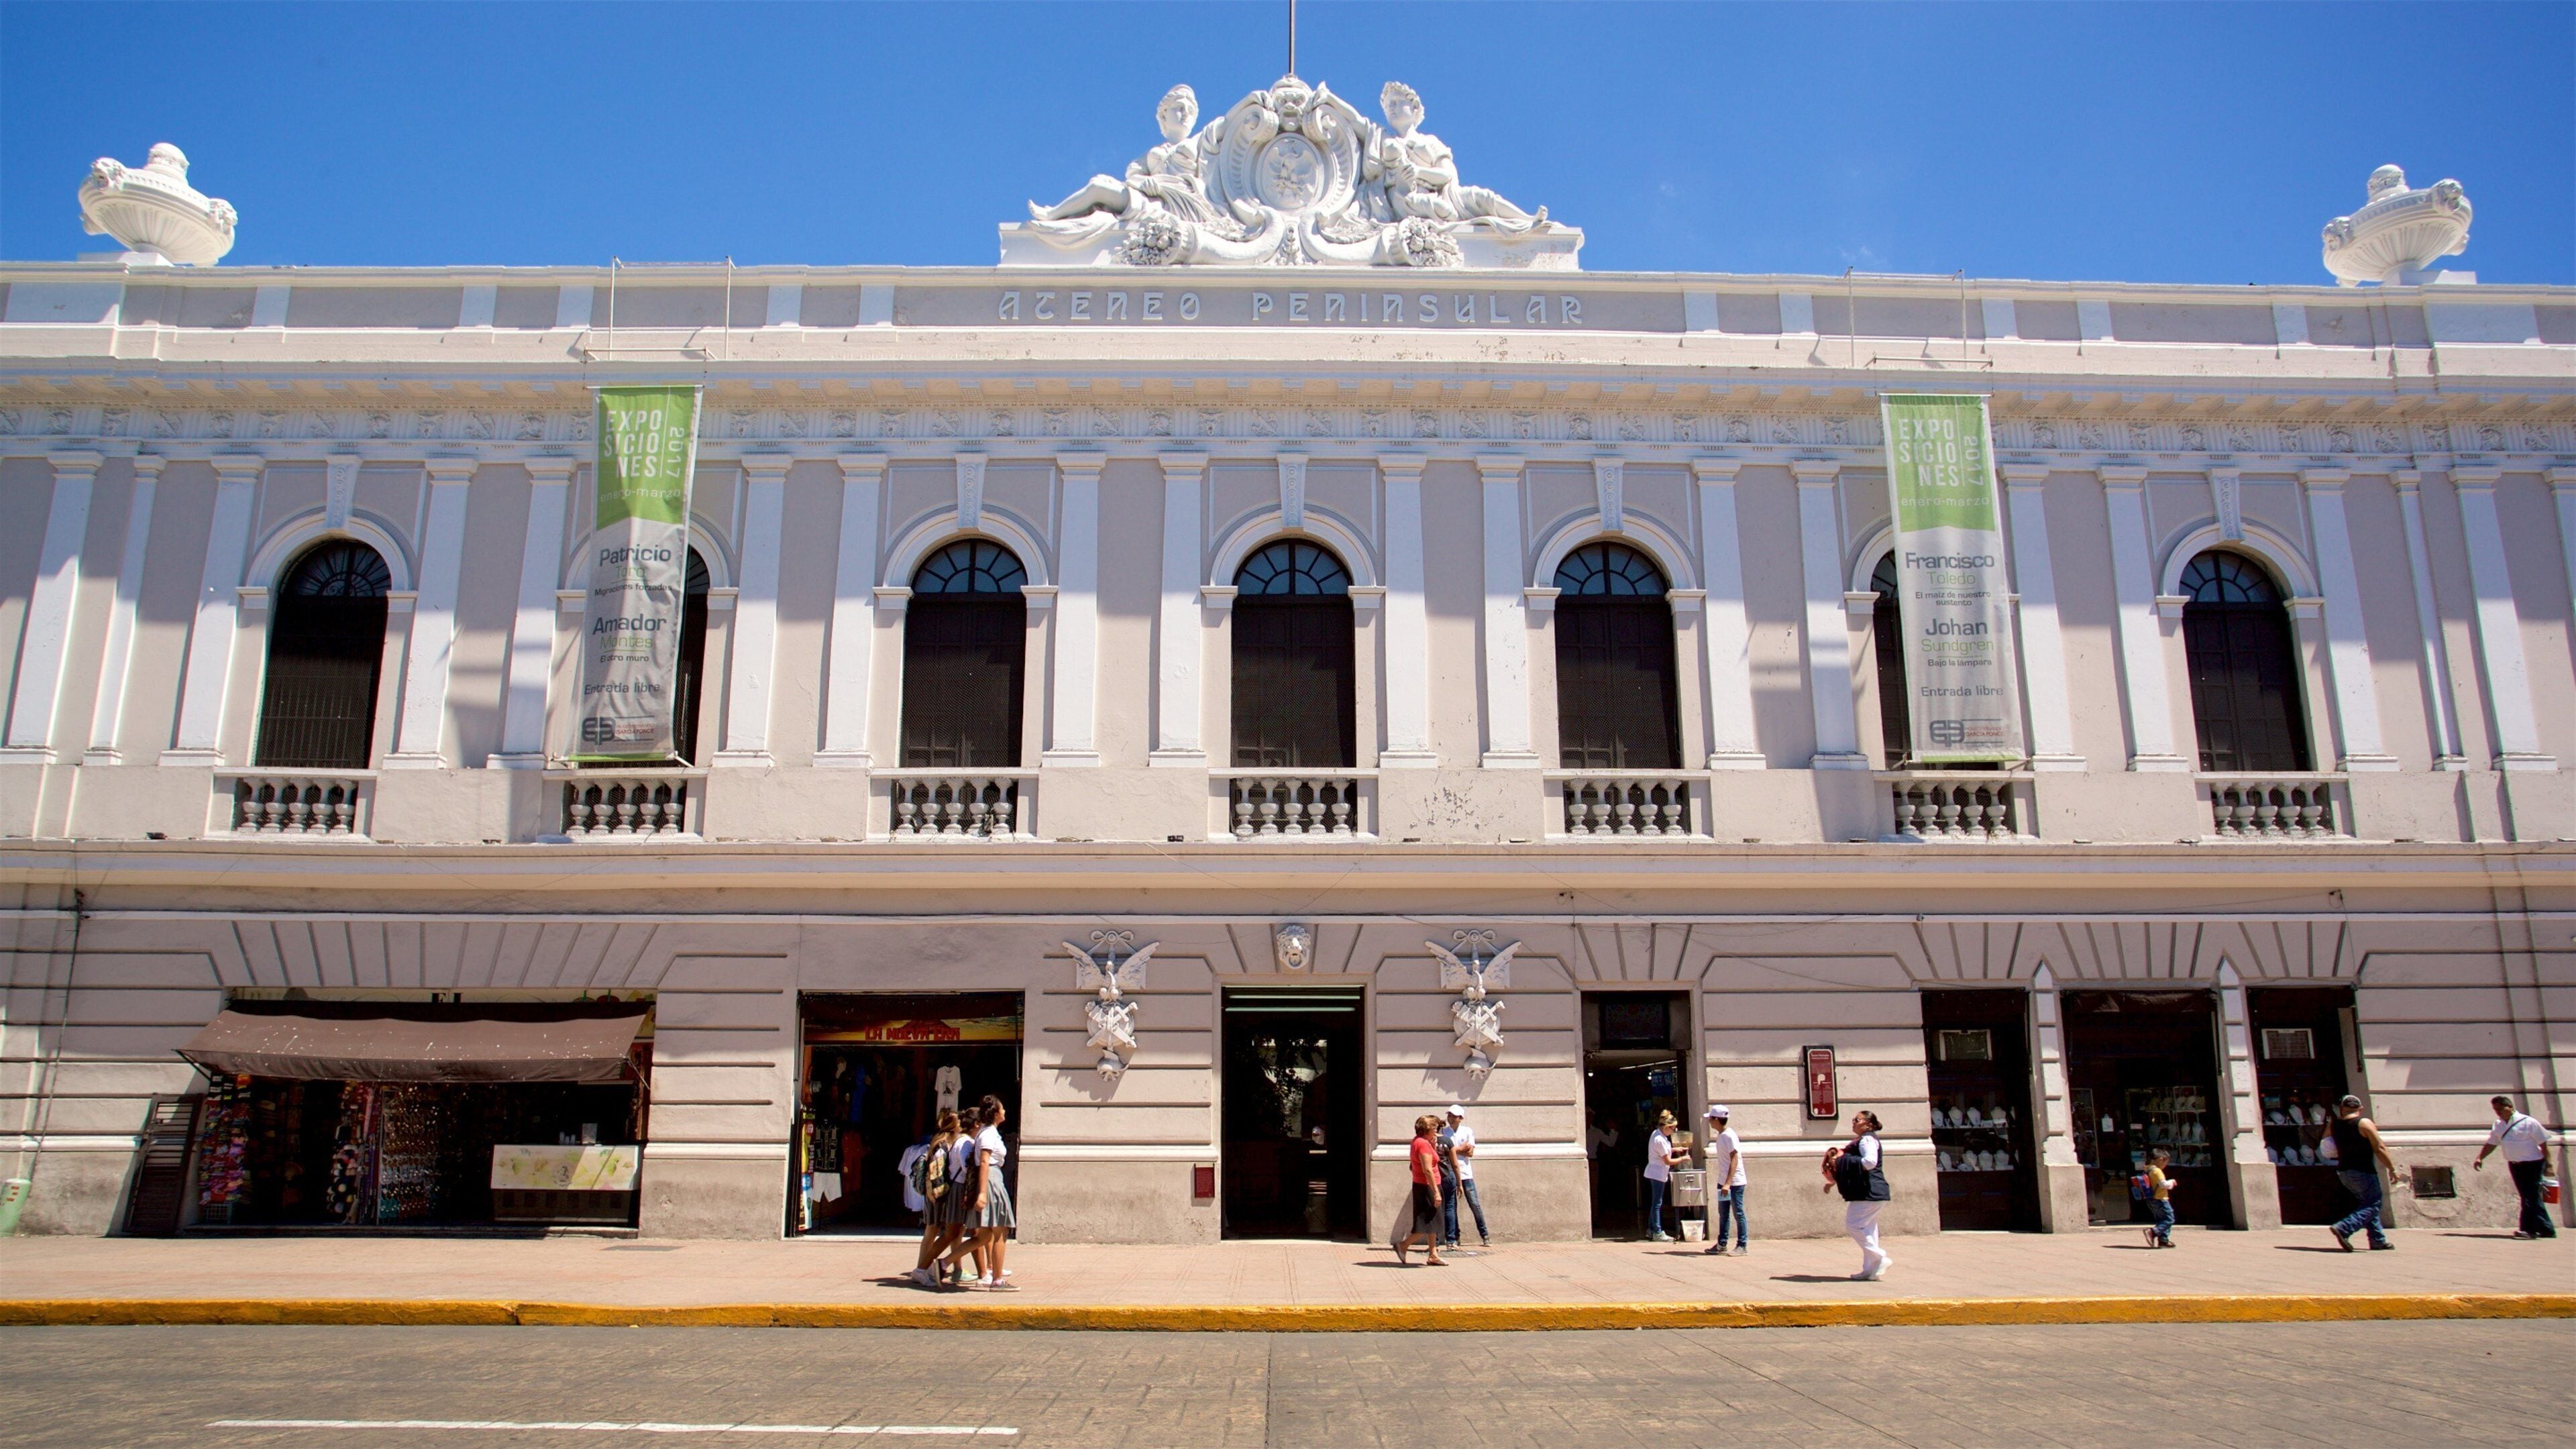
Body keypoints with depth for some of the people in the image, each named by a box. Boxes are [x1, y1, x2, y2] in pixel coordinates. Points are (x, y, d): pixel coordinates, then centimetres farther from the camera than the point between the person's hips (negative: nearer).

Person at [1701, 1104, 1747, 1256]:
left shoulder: (1729, 1136, -17)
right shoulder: (1720, 1136, 11)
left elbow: (1734, 1160, -21)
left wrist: (1728, 1183, -26)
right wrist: (1722, 1182, 16)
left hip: (1735, 1182, -9)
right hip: (1724, 1182, 9)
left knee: (1738, 1214, -2)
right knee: (1723, 1214, 12)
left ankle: (1742, 1246, 3)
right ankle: (1721, 1244, 19)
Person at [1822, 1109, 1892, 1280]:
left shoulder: (1867, 1139, -11)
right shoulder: (1861, 1140, 22)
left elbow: (1870, 1162, -29)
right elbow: (1854, 1169, 30)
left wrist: (1843, 1160, -21)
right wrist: (1834, 1182, 24)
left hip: (1869, 1191, -11)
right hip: (1867, 1191, 11)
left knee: (1853, 1225, -11)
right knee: (1867, 1230, 10)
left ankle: (1880, 1258, -8)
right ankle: (1870, 1269, 11)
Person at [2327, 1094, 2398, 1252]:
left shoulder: (2335, 1125, 7)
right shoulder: (2364, 1123, -9)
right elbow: (2379, 1149, -12)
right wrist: (2392, 1168, -4)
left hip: (2343, 1172, 6)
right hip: (2363, 1172, -6)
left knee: (2369, 1203, 18)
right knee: (2372, 1205, -3)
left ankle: (2378, 1241, 18)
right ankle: (2343, 1229, -21)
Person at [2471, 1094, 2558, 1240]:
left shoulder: (2528, 1122, -11)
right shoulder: (2498, 1126, 7)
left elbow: (2543, 1143, -9)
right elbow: (2491, 1143, 13)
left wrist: (2548, 1165, -11)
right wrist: (2480, 1158, 1)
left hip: (2533, 1164, -7)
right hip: (2515, 1165, 7)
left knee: (2531, 1196, -9)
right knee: (2529, 1196, 10)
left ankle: (2529, 1229, -8)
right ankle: (2547, 1229, 19)